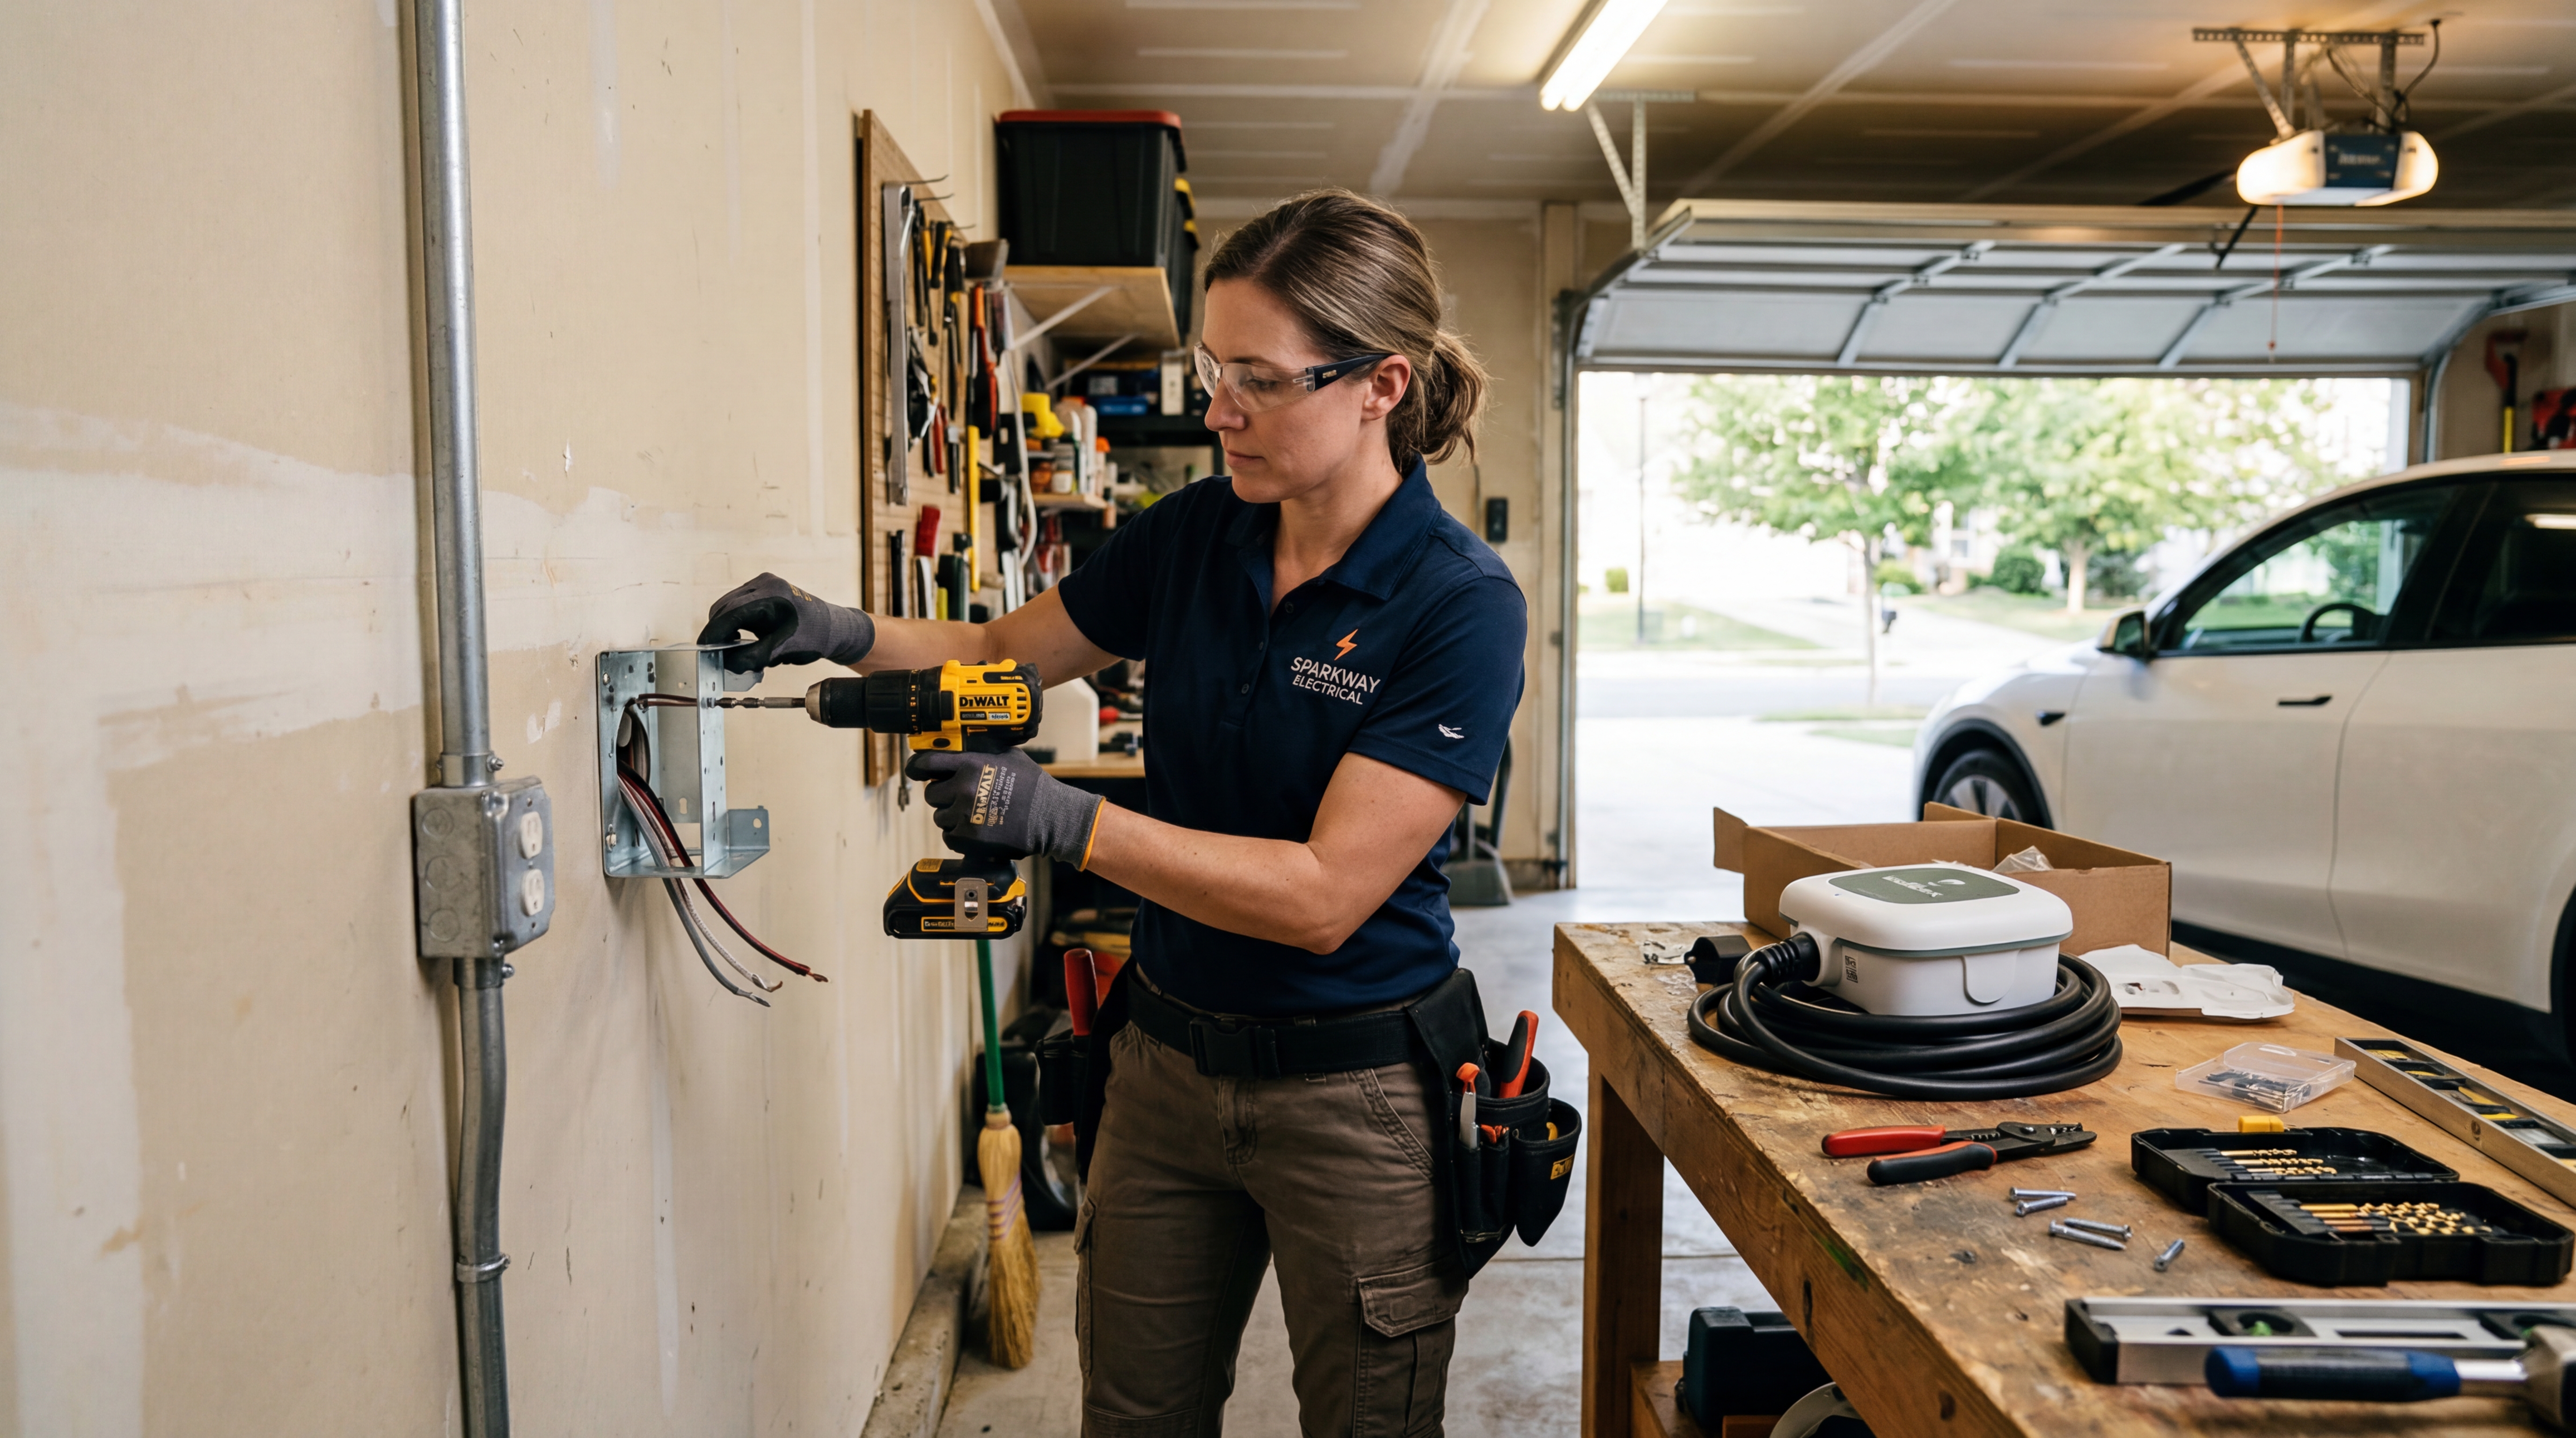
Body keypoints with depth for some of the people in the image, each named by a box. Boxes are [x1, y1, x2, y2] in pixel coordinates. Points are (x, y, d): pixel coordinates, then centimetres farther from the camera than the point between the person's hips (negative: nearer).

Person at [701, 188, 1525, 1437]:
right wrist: (848, 635, -4)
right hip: (1165, 1058, 5)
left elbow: (1325, 895, -24)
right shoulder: (1194, 535, -2)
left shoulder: (1460, 605, -19)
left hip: (1352, 1089, -5)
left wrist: (1064, 822, -27)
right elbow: (1013, 647, 14)